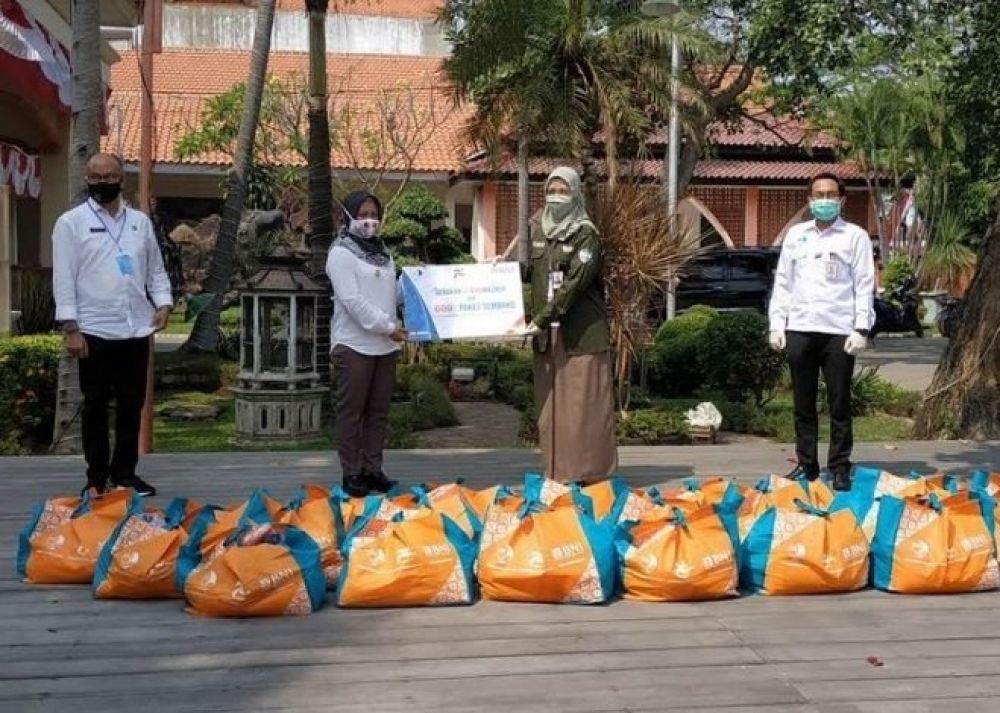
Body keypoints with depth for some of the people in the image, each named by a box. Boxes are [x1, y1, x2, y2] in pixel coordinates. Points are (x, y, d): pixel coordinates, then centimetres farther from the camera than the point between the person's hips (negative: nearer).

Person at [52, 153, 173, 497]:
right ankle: (97, 477, 14)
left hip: (136, 330, 4)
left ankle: (124, 472, 20)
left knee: (132, 405, 9)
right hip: (95, 331, -4)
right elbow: (64, 278, -4)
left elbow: (155, 269, 15)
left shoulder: (140, 221, 12)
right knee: (96, 407, 5)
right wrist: (70, 328, -11)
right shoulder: (71, 222, 0)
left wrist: (164, 303, -3)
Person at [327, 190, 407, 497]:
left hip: (384, 345, 7)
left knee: (378, 410, 10)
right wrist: (388, 326, -17)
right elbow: (353, 301, -16)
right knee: (352, 411, -1)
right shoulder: (341, 253, -7)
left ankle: (372, 469, 17)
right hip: (354, 344, -7)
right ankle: (351, 473, 4)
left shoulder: (382, 252, 17)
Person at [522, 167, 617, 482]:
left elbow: (575, 282, -17)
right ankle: (557, 471, 15)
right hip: (547, 333, 6)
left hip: (582, 331, -6)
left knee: (583, 403, -2)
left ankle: (590, 472, 4)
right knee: (551, 405, 8)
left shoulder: (585, 234, -8)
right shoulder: (537, 229, 10)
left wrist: (542, 318, -21)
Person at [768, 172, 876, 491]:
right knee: (803, 404, 8)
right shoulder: (796, 234, 13)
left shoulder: (855, 236, 4)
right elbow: (783, 282, 13)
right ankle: (806, 464, 17)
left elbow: (864, 285, 0)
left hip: (839, 331, -3)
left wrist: (862, 329, -9)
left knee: (839, 404, 1)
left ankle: (840, 467, 8)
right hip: (799, 330, 3)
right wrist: (776, 324, 5)